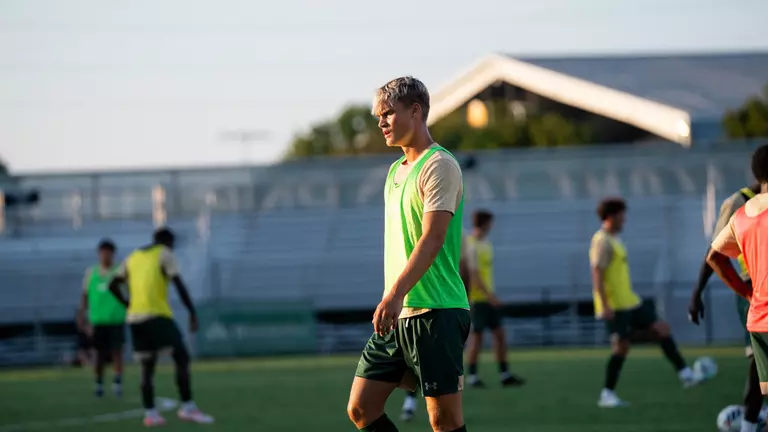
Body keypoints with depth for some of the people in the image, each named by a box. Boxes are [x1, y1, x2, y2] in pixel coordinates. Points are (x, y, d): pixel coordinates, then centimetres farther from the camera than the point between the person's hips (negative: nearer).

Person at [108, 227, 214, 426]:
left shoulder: (133, 257, 20)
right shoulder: (165, 254, 3)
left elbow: (113, 286, 20)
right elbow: (180, 285, -7)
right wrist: (193, 313, -7)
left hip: (135, 318, 6)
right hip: (157, 315, -6)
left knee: (148, 365, 10)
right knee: (181, 357, -4)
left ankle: (150, 413, 3)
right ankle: (188, 408, -11)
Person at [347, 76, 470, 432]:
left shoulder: (439, 166, -9)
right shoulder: (396, 170, 18)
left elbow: (432, 238, -19)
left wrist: (396, 293, -28)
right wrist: (392, 298, 18)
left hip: (434, 312, -9)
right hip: (397, 313, 9)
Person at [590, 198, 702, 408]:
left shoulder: (614, 240, 17)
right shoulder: (603, 242, -14)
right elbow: (597, 274, -21)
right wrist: (605, 306, -26)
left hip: (629, 302, 10)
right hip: (615, 305, -10)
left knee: (661, 328, 5)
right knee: (621, 346, -9)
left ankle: (685, 374, 4)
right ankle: (607, 395, -1)